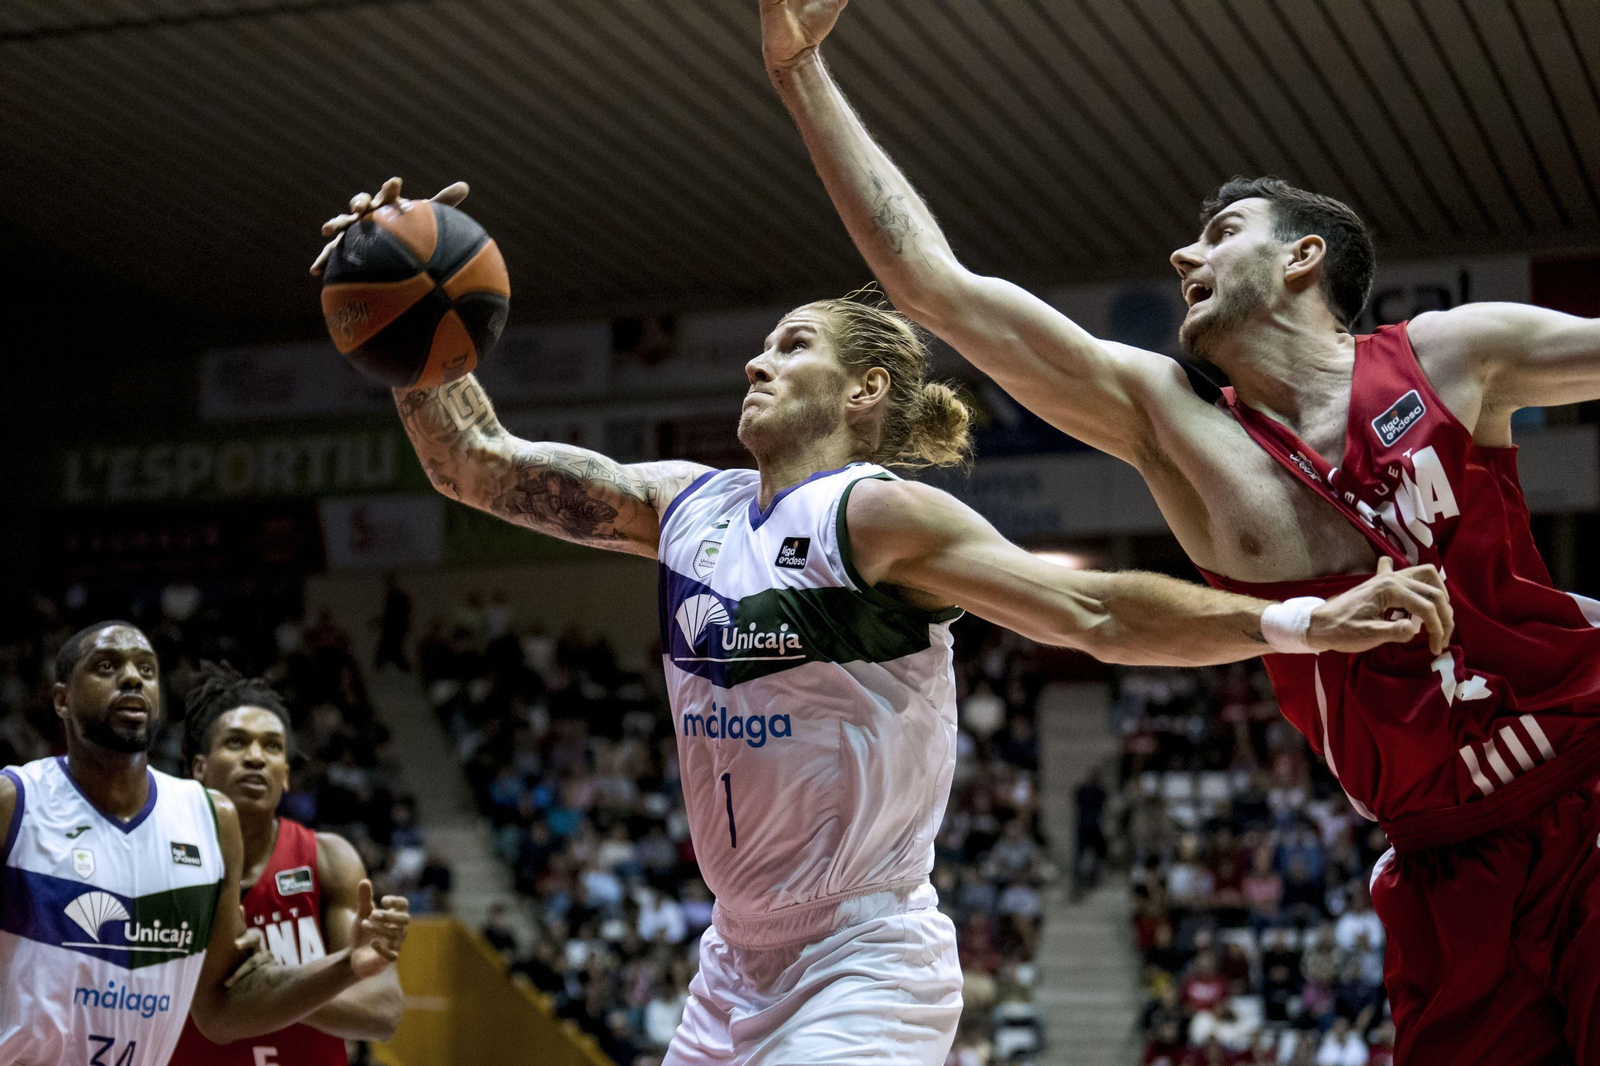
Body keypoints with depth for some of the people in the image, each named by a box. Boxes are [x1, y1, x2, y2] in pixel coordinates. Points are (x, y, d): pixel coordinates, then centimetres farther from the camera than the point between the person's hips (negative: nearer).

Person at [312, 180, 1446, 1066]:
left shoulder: (879, 513, -11)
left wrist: (1297, 623, -27)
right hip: (738, 964, 7)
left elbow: (1091, 609, -18)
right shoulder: (686, 504, 8)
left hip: (866, 967, -7)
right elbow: (479, 464, 10)